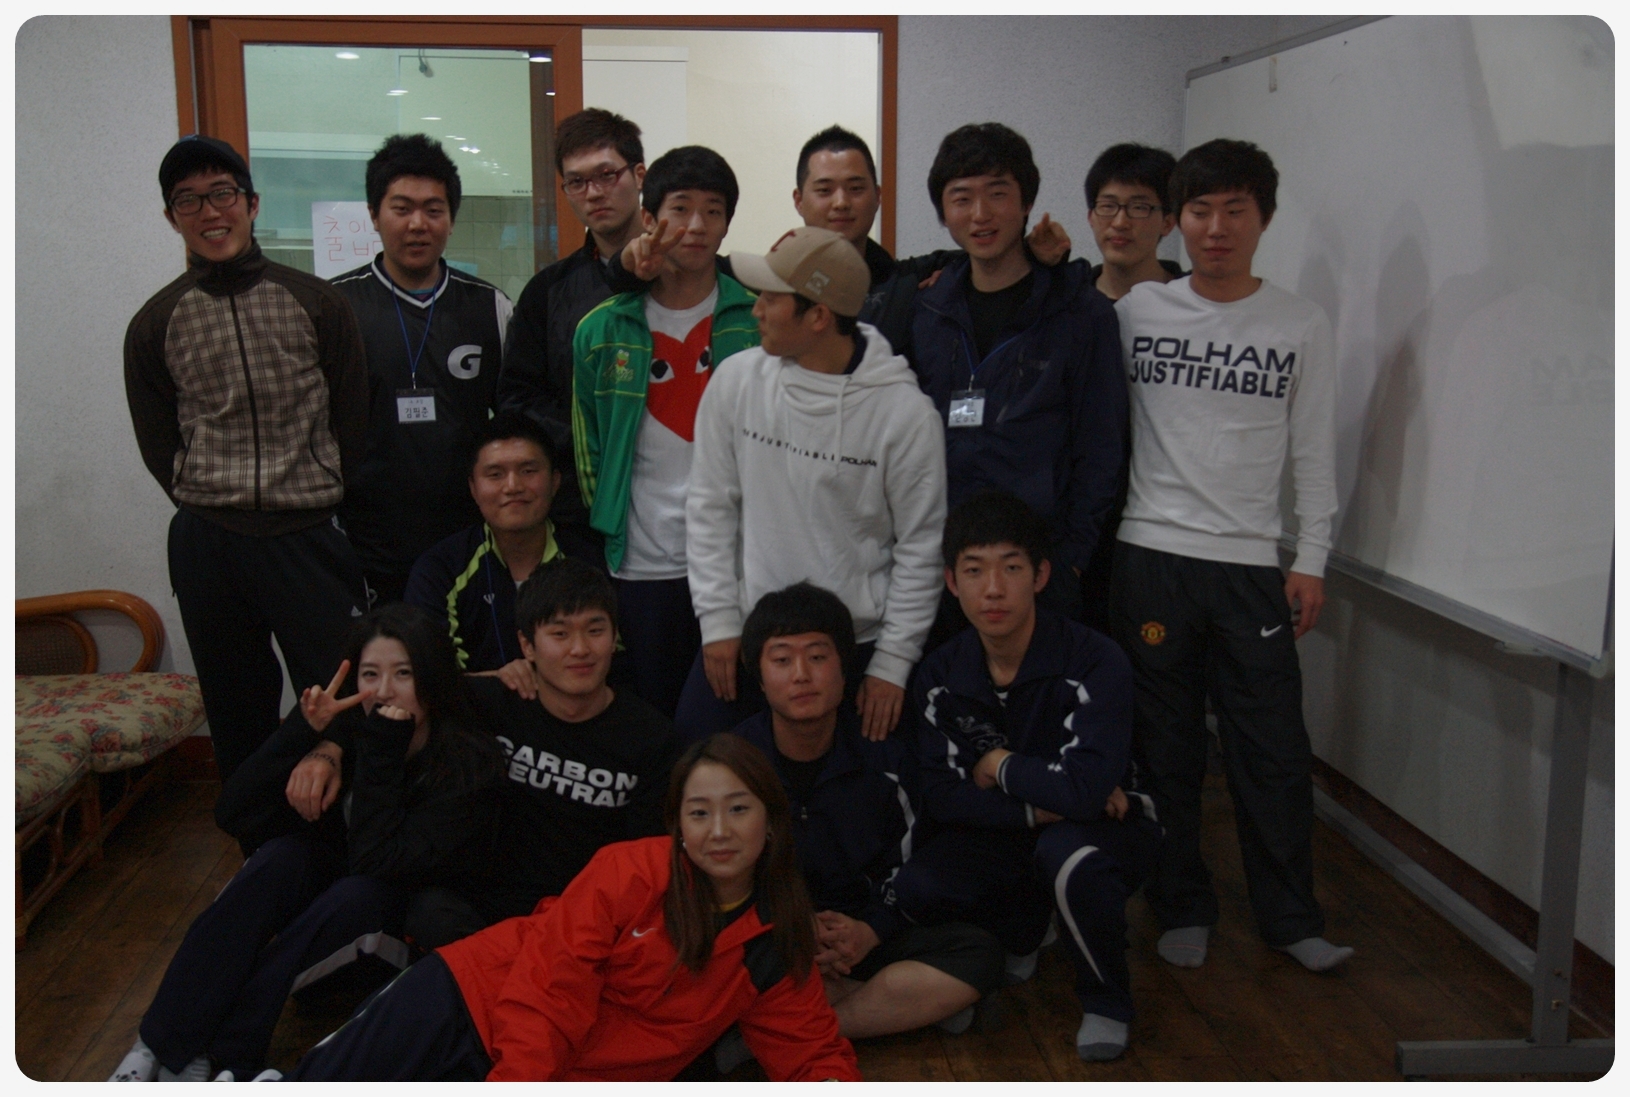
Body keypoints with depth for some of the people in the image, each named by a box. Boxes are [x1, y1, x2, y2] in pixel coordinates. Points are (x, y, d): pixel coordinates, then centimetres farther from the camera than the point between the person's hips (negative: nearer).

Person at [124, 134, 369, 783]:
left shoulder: (316, 304, 2)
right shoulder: (156, 325, 5)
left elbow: (353, 424, 4)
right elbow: (159, 449, 9)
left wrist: (318, 510, 2)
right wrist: (214, 511, 1)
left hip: (310, 537, -1)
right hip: (207, 546, 2)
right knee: (238, 715, 11)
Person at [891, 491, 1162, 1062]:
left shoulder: (1094, 661, -23)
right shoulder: (940, 676, -7)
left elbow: (1087, 785, -35)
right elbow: (941, 797, -12)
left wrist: (999, 767, -18)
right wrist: (1043, 803, -26)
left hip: (1106, 830, -4)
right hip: (1004, 841, 4)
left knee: (1069, 854, -40)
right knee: (912, 890, -24)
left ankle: (1107, 999, -8)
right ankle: (1016, 938, 12)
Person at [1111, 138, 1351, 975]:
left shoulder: (1301, 327, 5)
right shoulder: (1135, 311, 3)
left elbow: (1313, 455, 6)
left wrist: (1311, 562, 2)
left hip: (1250, 563, 0)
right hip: (1149, 557, 0)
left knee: (1273, 748, 2)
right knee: (1163, 746, 7)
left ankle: (1290, 918, 18)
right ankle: (1182, 907, 22)